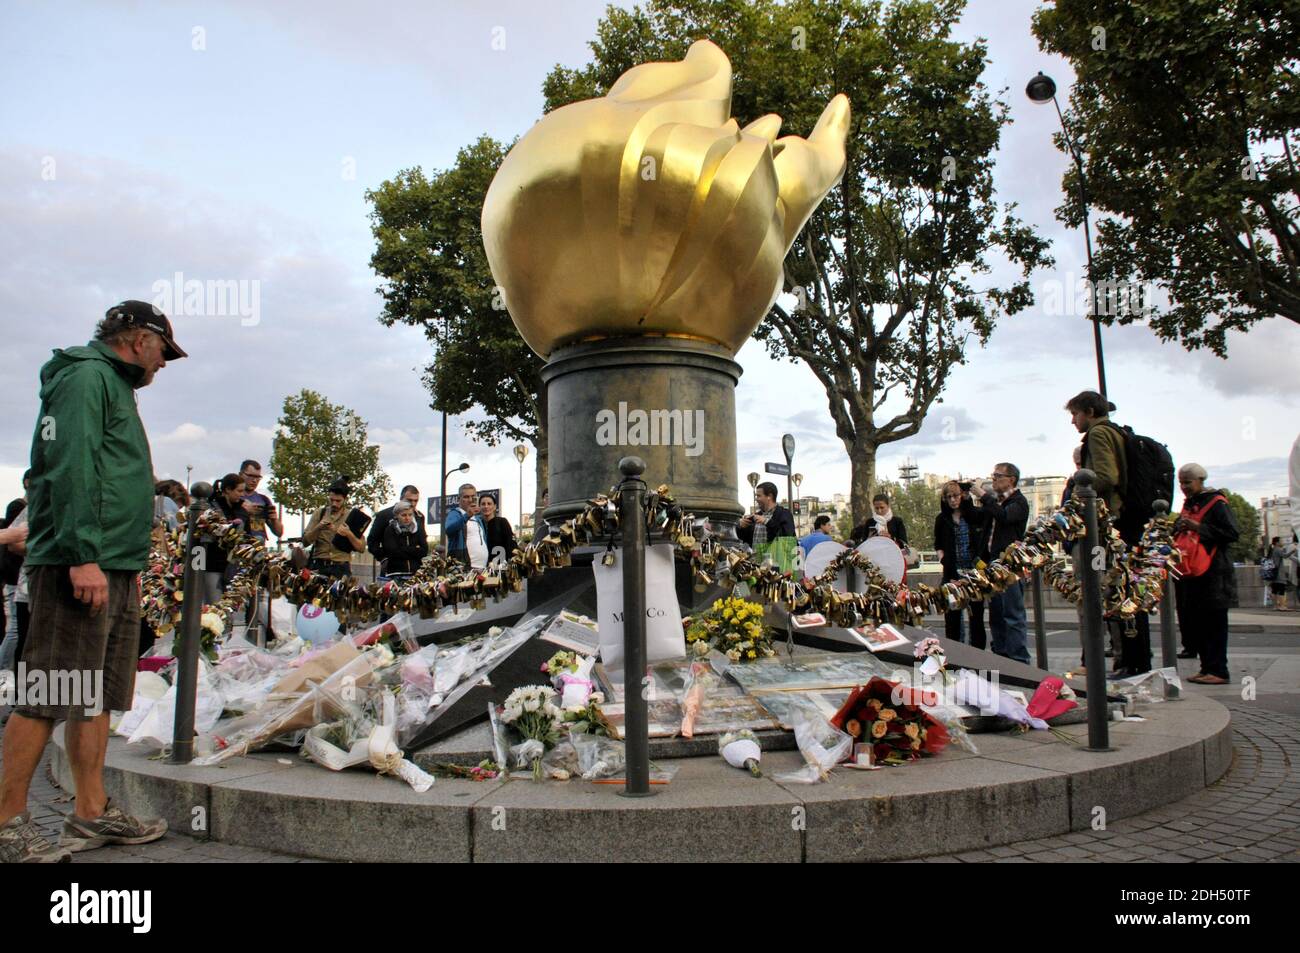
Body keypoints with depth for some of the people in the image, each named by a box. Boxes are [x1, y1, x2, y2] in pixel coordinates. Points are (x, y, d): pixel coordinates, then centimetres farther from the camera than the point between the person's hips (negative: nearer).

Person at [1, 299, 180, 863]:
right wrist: (83, 556, -24)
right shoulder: (87, 376, -6)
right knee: (47, 695, -5)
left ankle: (91, 814, 19)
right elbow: (70, 469, -18)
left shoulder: (117, 388, 24)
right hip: (81, 567, -10)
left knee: (96, 698, 12)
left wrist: (131, 565, 23)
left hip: (113, 570, 10)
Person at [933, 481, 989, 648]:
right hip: (952, 573, 2)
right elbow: (938, 544, 20)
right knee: (952, 615, 2)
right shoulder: (942, 519, 9)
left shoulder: (976, 515, 1)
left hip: (975, 571, -2)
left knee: (976, 613, 3)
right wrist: (942, 557, 4)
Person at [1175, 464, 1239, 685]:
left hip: (1213, 575, -8)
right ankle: (1207, 668, 13)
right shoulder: (1188, 505, 18)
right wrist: (1178, 530, 8)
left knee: (1214, 623, -7)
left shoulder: (1216, 503, -5)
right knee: (1196, 621, 7)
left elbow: (1232, 534, -15)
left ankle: (1218, 670, -5)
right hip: (1191, 574, 8)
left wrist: (1199, 527, -18)